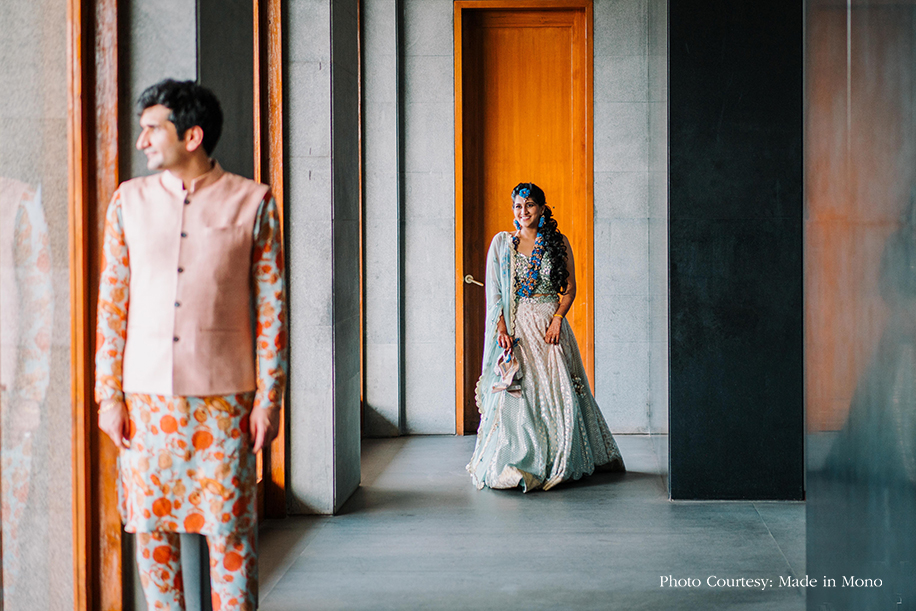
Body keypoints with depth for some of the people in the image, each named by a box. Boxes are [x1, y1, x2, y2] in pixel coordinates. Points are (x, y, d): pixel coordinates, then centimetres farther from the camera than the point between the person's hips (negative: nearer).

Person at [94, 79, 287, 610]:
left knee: (230, 528, 0)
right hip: (146, 395, 3)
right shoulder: (129, 200, 7)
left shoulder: (252, 202, 0)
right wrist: (109, 395, 2)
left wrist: (268, 397, -5)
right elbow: (112, 302, 7)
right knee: (151, 525, 7)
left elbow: (271, 305, 0)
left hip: (223, 395, -2)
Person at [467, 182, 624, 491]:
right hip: (515, 326, 0)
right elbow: (494, 292, 3)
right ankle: (511, 463, 0)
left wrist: (557, 319, -10)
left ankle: (556, 463, 8)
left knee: (555, 392, -2)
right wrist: (501, 328, -9)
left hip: (550, 324, 0)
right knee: (514, 393, -7)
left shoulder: (558, 242, 6)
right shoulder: (502, 243, 6)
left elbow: (570, 288, 6)